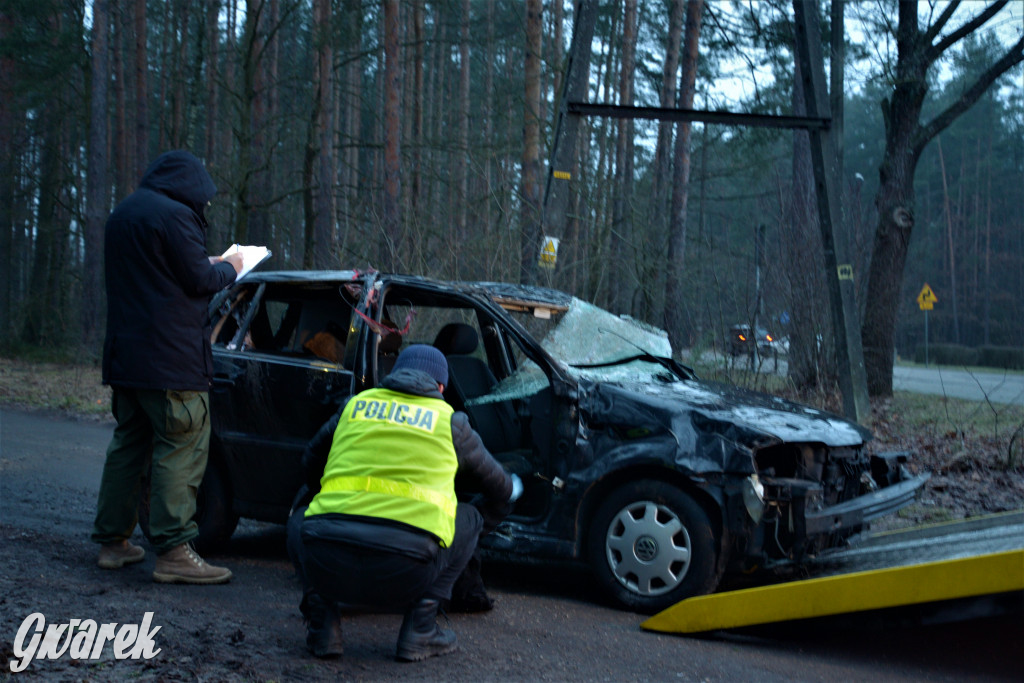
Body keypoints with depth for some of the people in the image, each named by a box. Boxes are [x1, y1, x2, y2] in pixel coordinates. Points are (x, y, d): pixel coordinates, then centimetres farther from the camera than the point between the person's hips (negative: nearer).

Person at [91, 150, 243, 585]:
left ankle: (112, 541, 21)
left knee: (129, 443, 16)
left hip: (124, 353, 9)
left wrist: (208, 266, 19)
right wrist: (229, 269, 5)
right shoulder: (175, 215, -13)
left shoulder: (121, 214, 17)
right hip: (170, 358, -9)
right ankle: (173, 552, -7)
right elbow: (199, 279, -15)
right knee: (181, 448, -6)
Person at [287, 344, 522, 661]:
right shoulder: (450, 421, 18)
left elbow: (311, 465, 38)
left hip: (327, 565, 2)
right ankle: (419, 632, 16)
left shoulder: (355, 404, 22)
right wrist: (512, 487, 56)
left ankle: (322, 626, 17)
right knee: (468, 519, 26)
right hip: (404, 573, -2)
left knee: (300, 523, 36)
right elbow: (501, 491, 31)